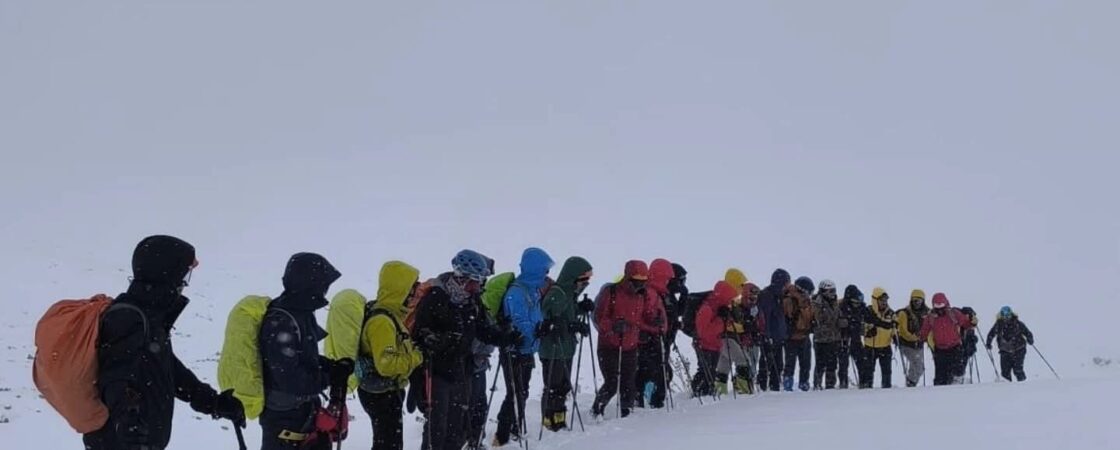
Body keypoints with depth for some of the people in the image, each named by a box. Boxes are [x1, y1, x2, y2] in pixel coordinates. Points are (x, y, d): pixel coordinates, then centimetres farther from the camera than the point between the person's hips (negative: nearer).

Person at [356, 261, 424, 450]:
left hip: (387, 391, 10)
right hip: (381, 394, -10)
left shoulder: (387, 313, 5)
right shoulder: (382, 321, -27)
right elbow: (386, 364, -33)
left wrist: (414, 348, 5)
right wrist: (416, 357, -23)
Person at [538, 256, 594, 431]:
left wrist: (581, 308, 6)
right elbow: (550, 322, -25)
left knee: (563, 387, 17)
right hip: (552, 351, -10)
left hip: (565, 349, 10)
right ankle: (549, 423, 6)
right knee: (553, 389, -3)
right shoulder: (556, 294, -19)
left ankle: (559, 422, 27)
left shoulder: (570, 294, 12)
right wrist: (575, 326, -28)